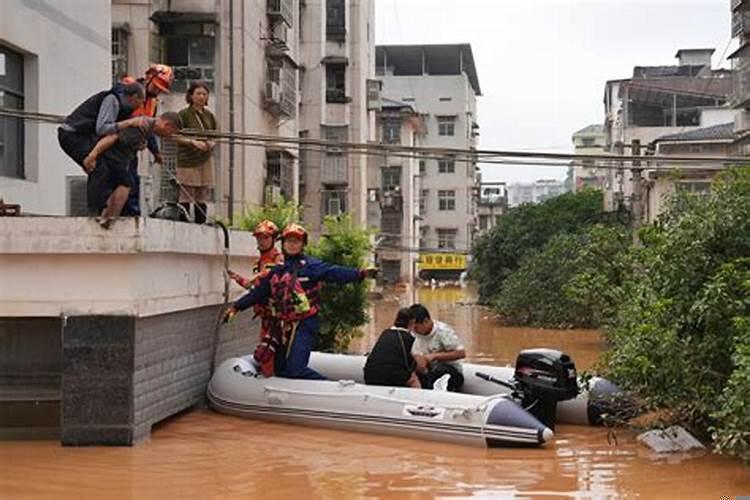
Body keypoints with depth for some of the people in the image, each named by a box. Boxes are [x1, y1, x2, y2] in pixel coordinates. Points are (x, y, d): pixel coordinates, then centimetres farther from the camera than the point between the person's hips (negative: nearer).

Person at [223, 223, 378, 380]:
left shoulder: (310, 265, -3)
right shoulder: (277, 271, 15)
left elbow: (334, 272, -17)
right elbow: (258, 292, 21)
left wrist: (359, 273, -32)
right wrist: (236, 307, 18)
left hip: (304, 325, -7)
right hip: (283, 326, 7)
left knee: (296, 369, -18)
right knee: (280, 370, 11)